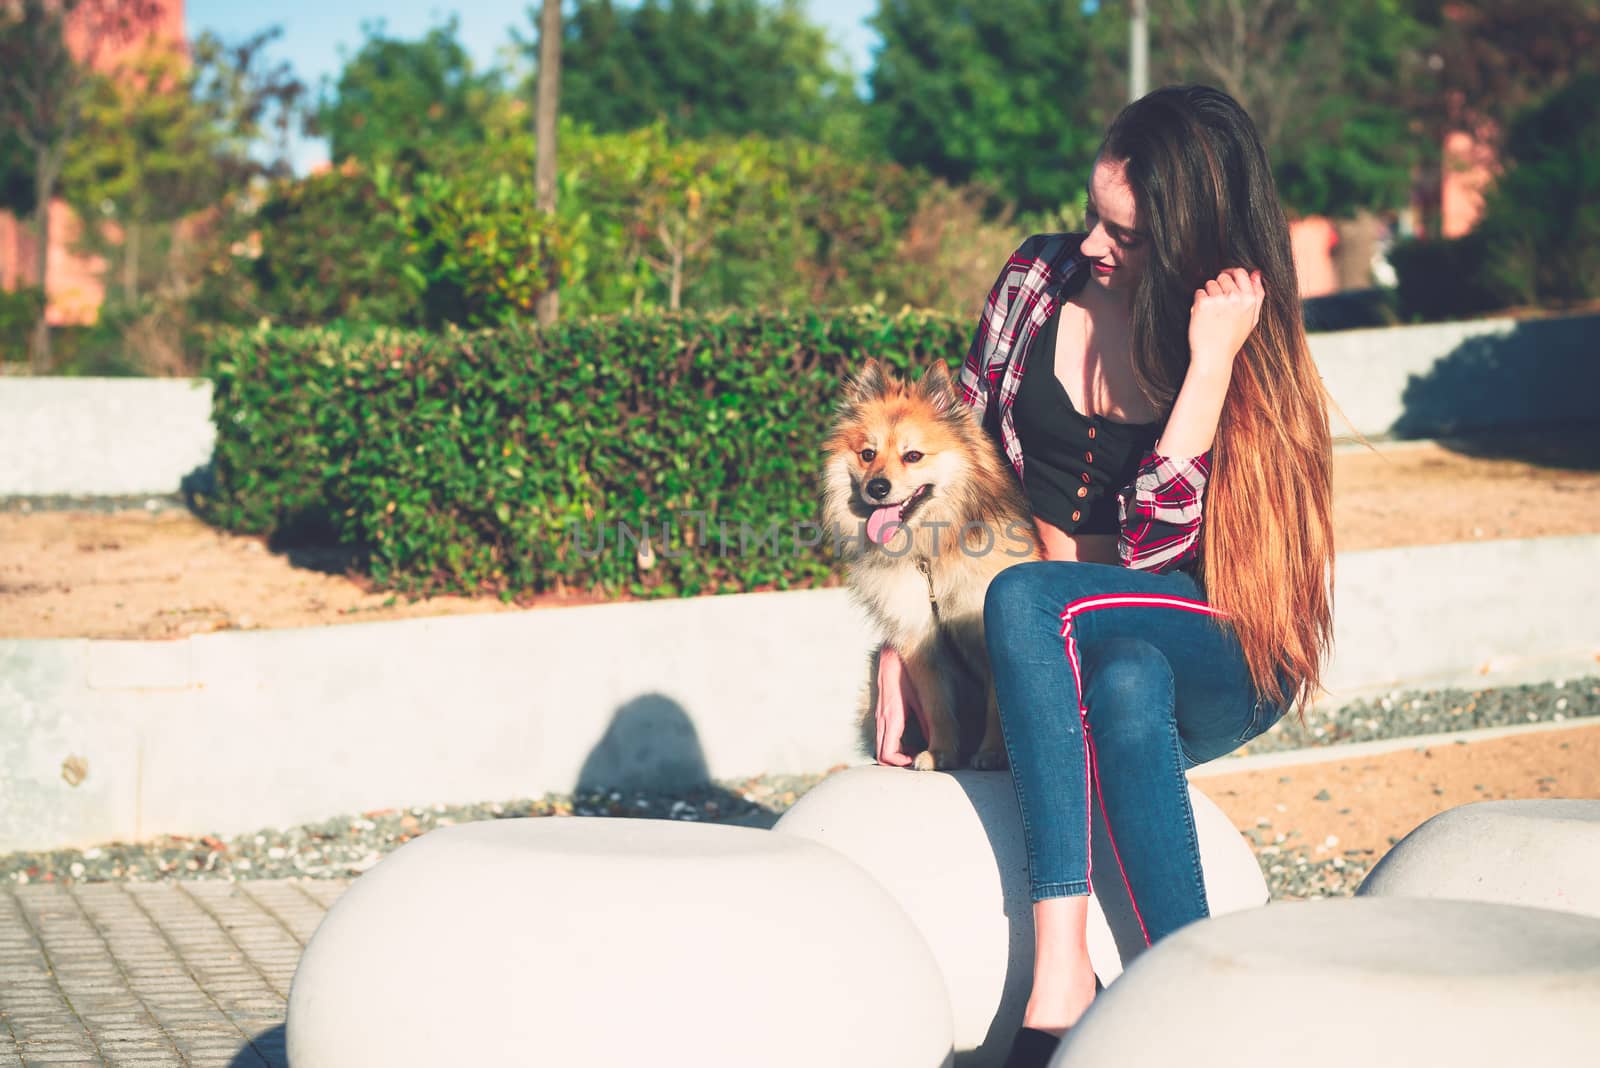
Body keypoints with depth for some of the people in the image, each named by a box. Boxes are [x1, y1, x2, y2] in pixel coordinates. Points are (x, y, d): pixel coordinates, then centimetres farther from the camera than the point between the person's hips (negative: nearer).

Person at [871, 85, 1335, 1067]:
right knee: (1124, 686, -36)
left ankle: (1063, 975, -39)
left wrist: (1212, 362, -24)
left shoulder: (1241, 344, -9)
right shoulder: (1040, 279, 1)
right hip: (1063, 651, 3)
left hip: (1217, 670, -3)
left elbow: (1150, 543, -20)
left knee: (1024, 599, -35)